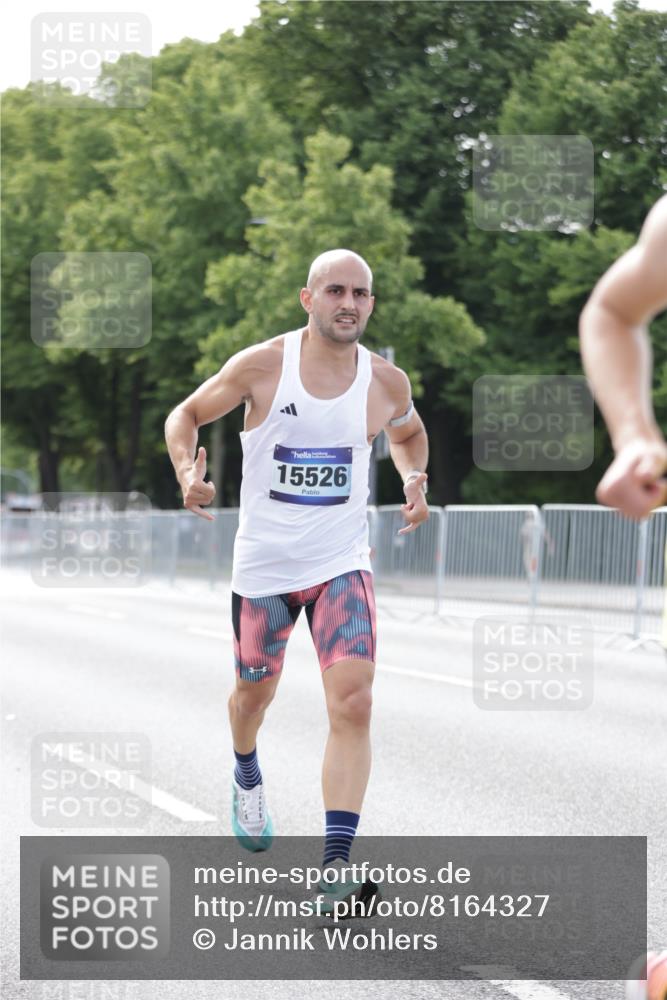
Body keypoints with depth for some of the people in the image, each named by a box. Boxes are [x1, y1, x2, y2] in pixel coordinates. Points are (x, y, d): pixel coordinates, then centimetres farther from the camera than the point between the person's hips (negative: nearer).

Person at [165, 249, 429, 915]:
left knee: (353, 703, -17)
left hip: (342, 565, 0)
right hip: (263, 562, 0)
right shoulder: (262, 365, -10)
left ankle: (335, 867, -18)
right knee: (254, 690, 18)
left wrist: (414, 480, 0)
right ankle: (247, 779, 54)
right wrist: (187, 473, -17)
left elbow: (407, 434, 21)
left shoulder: (386, 381, -3)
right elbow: (185, 416, 2)